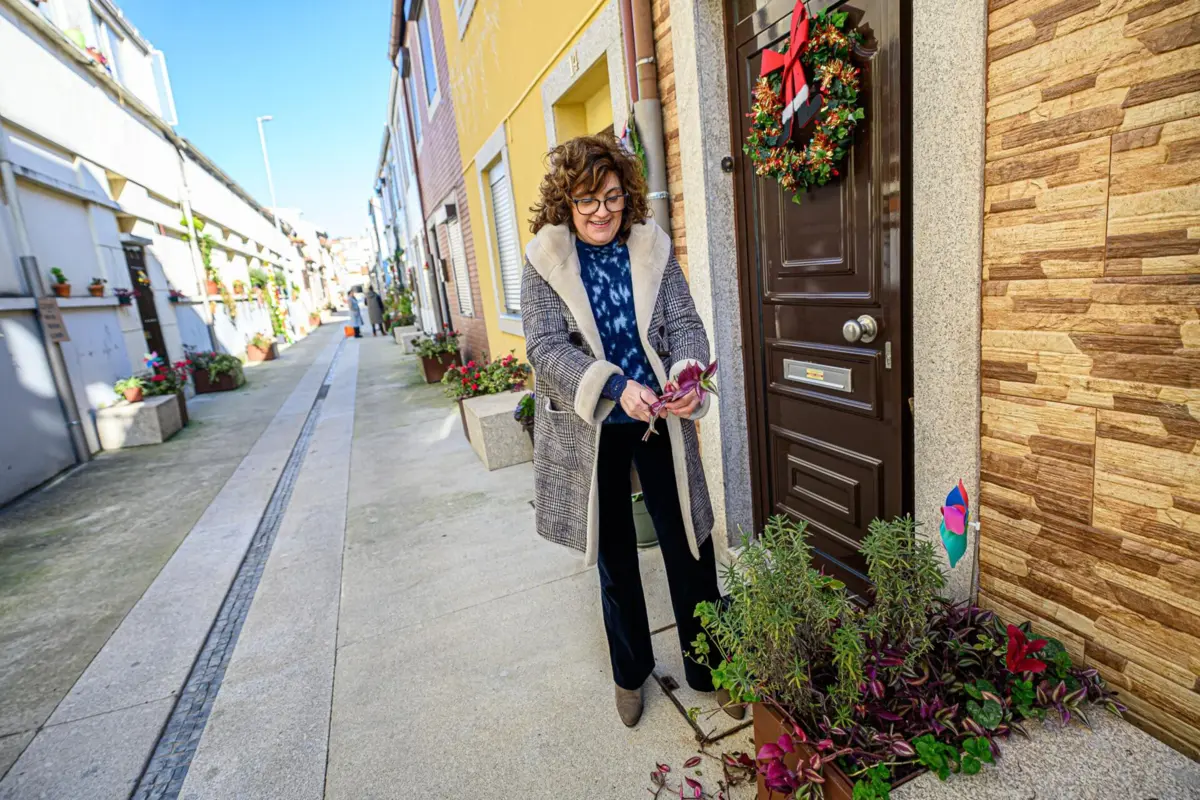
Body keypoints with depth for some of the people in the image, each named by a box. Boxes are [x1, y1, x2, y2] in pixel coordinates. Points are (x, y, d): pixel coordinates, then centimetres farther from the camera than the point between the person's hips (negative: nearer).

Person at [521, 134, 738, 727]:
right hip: (591, 431, -1)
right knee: (614, 557, 16)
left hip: (660, 422, 2)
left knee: (689, 549, 9)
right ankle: (630, 673, 40)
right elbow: (546, 348, -16)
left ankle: (707, 669, 33)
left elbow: (684, 323, -4)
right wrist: (615, 386, -32)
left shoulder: (652, 249, 0)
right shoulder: (544, 260, -6)